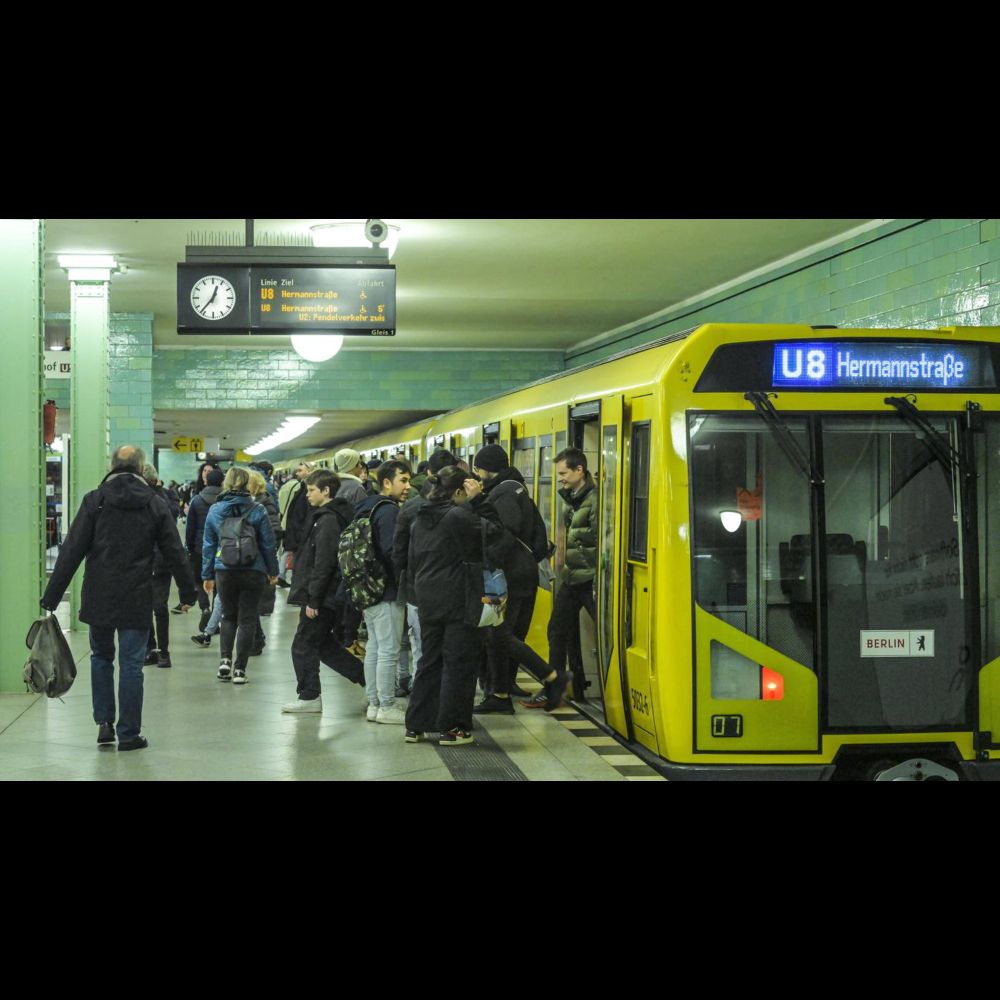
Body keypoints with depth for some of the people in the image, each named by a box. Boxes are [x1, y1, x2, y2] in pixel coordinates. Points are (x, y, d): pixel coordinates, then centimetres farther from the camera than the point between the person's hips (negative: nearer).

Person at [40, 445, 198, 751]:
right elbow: (175, 553, 4)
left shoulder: (94, 501, -3)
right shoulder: (155, 505, 0)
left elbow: (72, 551, -6)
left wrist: (52, 596, -4)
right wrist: (187, 593, 16)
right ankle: (129, 734, 6)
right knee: (131, 664, 3)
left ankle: (104, 723, 13)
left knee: (101, 657, 18)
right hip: (137, 599, -1)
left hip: (98, 596, 1)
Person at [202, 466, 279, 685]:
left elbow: (209, 545, 5)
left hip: (225, 571, 2)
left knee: (228, 616, 18)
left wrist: (207, 575, 12)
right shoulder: (257, 510, -6)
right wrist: (273, 571, 9)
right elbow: (268, 543, -2)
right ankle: (239, 669, 2)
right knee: (247, 619, 5)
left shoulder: (215, 510, 0)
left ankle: (225, 659, 1)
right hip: (253, 571, -2)